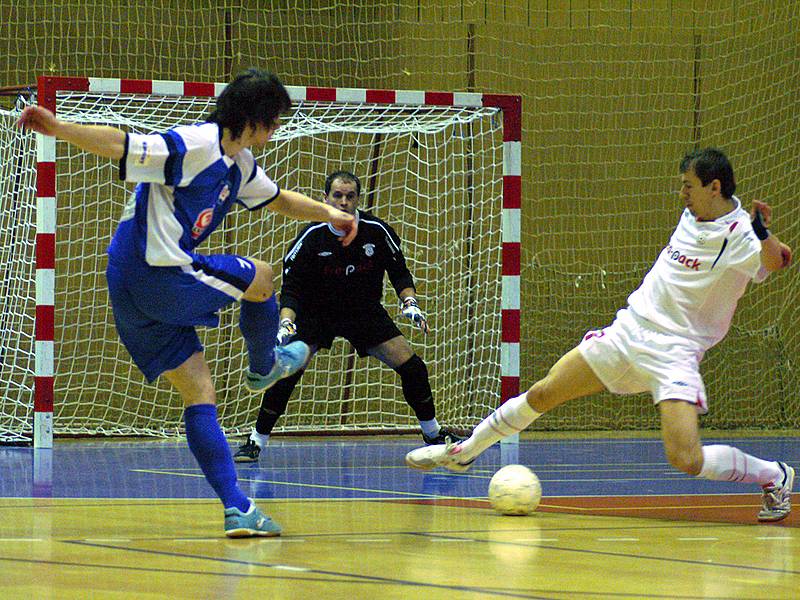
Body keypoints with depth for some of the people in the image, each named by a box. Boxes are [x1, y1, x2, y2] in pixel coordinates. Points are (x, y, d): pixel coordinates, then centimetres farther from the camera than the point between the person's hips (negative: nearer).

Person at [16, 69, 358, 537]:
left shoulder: (240, 165, 15)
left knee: (199, 391, 5)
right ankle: (264, 368, 36)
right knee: (260, 277, 11)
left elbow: (279, 200, 33)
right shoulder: (193, 145, -16)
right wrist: (58, 128, -35)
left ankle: (236, 507, 3)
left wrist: (329, 213, 19)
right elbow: (121, 146, -23)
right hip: (157, 275, -9)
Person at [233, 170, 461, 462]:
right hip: (316, 313, -2)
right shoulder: (310, 237, -19)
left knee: (411, 366, -8)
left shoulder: (377, 230, -14)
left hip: (366, 312, 2)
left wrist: (410, 302, -18)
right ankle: (256, 441, -9)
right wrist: (286, 322, -35)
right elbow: (291, 288, -18)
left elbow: (399, 273, 0)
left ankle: (433, 433, 14)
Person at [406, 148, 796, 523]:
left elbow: (777, 261, -36)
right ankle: (464, 452, 28)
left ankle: (774, 476, 3)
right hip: (628, 331, 7)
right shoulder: (694, 211, 5)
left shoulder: (740, 235, -16)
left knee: (687, 461, -21)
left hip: (674, 352, -7)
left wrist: (764, 234, -49)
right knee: (541, 395, 8)